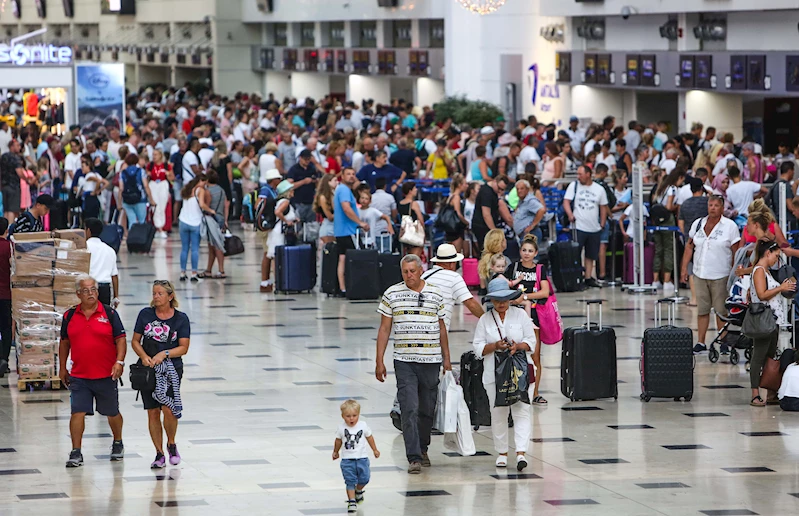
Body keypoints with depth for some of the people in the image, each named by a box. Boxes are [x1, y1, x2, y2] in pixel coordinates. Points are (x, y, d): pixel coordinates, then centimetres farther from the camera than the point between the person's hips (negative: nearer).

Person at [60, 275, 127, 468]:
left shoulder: (109, 313, -2)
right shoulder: (70, 316, 4)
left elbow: (121, 339, -3)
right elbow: (64, 342, 14)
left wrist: (119, 362, -16)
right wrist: (62, 368, 13)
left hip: (106, 375, -1)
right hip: (78, 376, 1)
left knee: (112, 413, 13)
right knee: (77, 412, -8)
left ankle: (118, 444, 36)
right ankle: (76, 453, -5)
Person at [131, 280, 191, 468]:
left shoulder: (181, 318, 0)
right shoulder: (145, 314, 4)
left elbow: (183, 347, -3)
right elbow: (135, 341, 7)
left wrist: (164, 354, -17)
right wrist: (144, 356, -11)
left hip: (171, 369, -2)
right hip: (148, 369, 2)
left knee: (168, 409, -16)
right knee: (153, 412, 2)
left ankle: (171, 444, 11)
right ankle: (159, 454, 12)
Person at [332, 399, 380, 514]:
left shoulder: (363, 426, -4)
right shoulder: (341, 428, -6)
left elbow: (369, 437, 10)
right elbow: (338, 440, 11)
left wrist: (375, 450, 17)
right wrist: (335, 452, 23)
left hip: (362, 457, 1)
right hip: (347, 459, -1)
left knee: (364, 478, 3)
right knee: (350, 481, -4)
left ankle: (358, 491, 35)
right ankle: (351, 501, 0)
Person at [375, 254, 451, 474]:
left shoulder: (435, 294, 7)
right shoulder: (392, 294, 2)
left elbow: (441, 328, 14)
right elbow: (384, 329, 4)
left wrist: (446, 359, 12)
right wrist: (379, 361, 0)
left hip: (431, 360, 2)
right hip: (404, 361, -2)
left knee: (427, 410, 9)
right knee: (410, 410, -11)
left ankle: (422, 449, 29)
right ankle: (414, 457, -13)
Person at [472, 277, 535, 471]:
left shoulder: (520, 315, 6)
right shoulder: (485, 319, 6)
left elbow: (531, 341, 5)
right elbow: (478, 347, 3)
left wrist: (518, 346, -15)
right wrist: (495, 346, -14)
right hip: (494, 373, 1)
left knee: (521, 410, -10)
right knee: (498, 413, 4)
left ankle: (521, 453, -16)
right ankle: (502, 452, 16)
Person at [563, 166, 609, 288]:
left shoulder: (599, 189, 8)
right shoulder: (574, 186, 3)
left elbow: (603, 207, 12)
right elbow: (566, 201, -3)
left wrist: (602, 224, 4)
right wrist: (570, 214, -20)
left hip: (594, 228, 3)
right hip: (578, 226, -3)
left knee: (591, 255, 8)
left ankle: (588, 278, 14)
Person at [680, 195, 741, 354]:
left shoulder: (729, 226, -4)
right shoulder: (698, 224, 8)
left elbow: (736, 252, -4)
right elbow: (689, 246, 13)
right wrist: (684, 267, 7)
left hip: (721, 276, -4)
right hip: (700, 274, 4)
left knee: (721, 310, 0)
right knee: (702, 309, 7)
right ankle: (700, 343, 13)